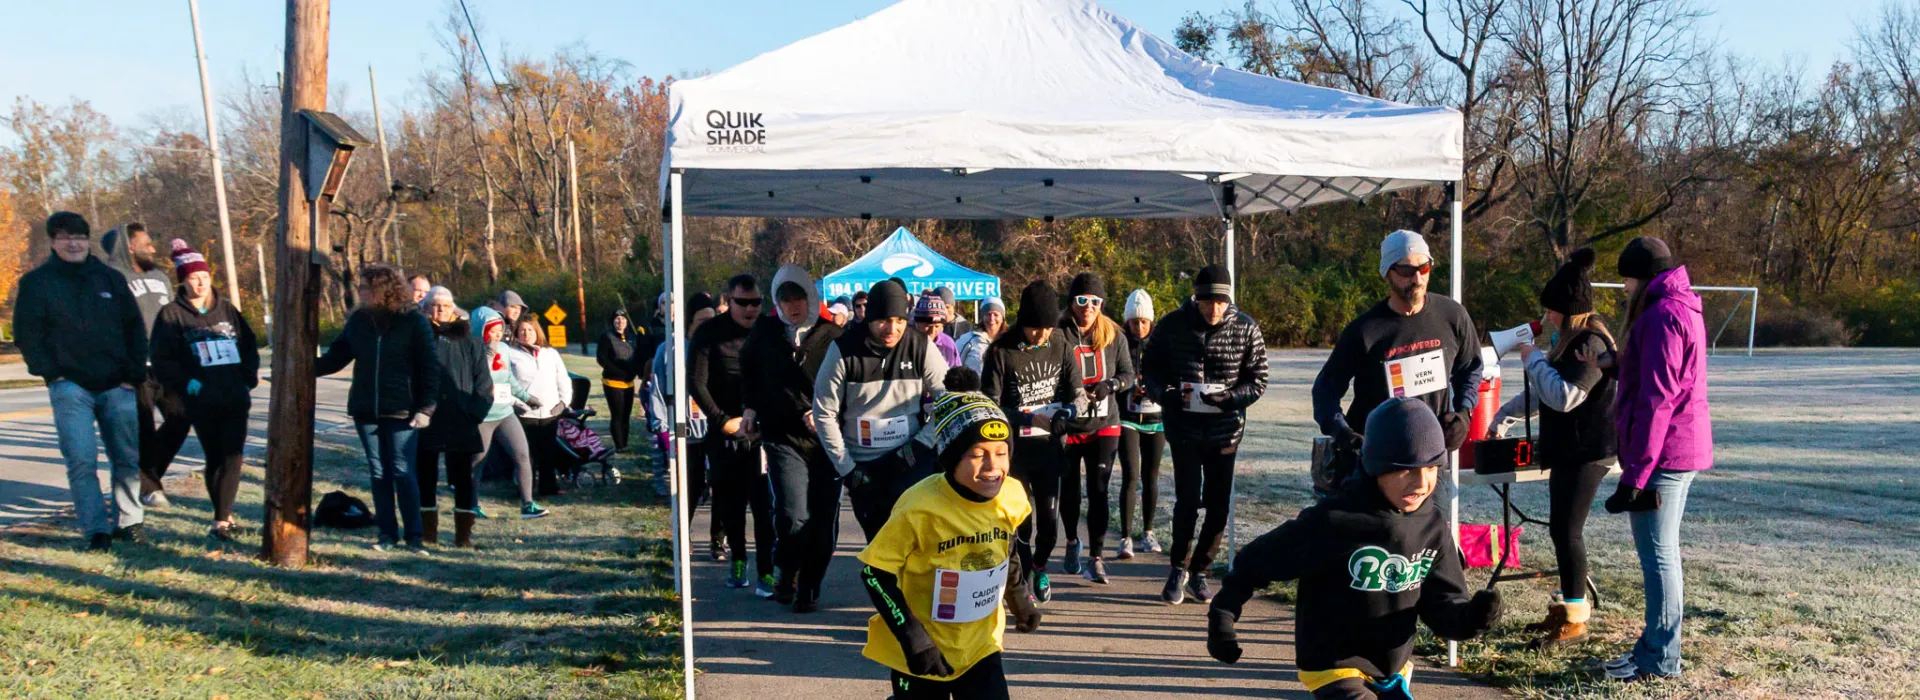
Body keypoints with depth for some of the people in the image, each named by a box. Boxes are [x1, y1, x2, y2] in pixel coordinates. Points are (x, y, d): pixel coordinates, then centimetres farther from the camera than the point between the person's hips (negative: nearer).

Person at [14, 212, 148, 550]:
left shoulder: (111, 279, 10)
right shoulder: (36, 282, 3)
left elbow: (135, 329, 12)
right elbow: (26, 334, 2)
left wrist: (134, 375, 3)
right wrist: (50, 372, -8)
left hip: (117, 386, 3)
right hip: (70, 386, -3)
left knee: (128, 458, 6)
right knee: (82, 461, -10)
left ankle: (127, 522, 18)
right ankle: (96, 531, -6)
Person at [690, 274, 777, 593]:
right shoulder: (709, 333, -3)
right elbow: (696, 382, -5)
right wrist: (723, 420, -8)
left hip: (761, 433, -1)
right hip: (724, 433, 1)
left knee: (764, 506, -6)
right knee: (729, 504, 10)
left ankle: (766, 572, -1)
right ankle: (738, 560, 29)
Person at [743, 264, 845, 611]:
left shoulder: (833, 336, -1)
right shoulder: (765, 332, 5)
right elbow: (748, 369, 25)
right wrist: (751, 407, 18)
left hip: (827, 439, 1)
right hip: (784, 438, 0)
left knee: (824, 522, 4)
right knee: (793, 517, -15)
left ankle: (809, 588, 22)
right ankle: (785, 574, 13)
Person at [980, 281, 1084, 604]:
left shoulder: (1061, 347, -2)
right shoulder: (1001, 352, -11)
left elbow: (1078, 394, 1)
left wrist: (1068, 411, -22)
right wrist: (1023, 418, -26)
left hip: (1049, 446, 3)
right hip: (1013, 448, -3)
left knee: (1049, 519, 7)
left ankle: (1039, 566, 36)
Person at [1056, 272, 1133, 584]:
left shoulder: (1113, 335, 0)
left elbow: (1128, 374, 6)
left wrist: (1110, 385, -14)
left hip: (1104, 425, 1)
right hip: (1068, 426, -1)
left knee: (1099, 491, -4)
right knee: (1070, 488, 14)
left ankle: (1096, 558, 3)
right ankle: (1072, 541, 40)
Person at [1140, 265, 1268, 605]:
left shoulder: (1246, 329, -4)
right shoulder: (1172, 325, -5)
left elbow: (1258, 379, 0)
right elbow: (1150, 367, 6)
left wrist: (1230, 398, -18)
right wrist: (1164, 393, -14)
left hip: (1225, 429, 2)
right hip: (1183, 427, -2)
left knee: (1219, 505, 5)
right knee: (1188, 498, -9)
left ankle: (1198, 571, 24)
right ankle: (1179, 568, 13)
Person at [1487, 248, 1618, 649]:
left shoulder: (1591, 343, -17)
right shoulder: (1569, 341, 15)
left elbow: (1564, 396, -24)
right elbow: (1542, 394, 26)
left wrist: (1535, 359, -14)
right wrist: (1504, 416, 26)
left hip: (1585, 453, -10)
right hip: (1566, 450, 10)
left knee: (1566, 530, -7)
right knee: (1562, 529, 12)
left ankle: (1575, 619, 2)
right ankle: (1569, 605, 21)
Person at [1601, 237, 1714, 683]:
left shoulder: (1662, 315, -16)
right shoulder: (1684, 308, 17)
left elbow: (1656, 399, -20)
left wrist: (1635, 473, -20)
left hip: (1661, 452, -10)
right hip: (1685, 448, 11)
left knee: (1657, 554, -5)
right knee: (1662, 552, 16)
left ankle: (1660, 660, 2)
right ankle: (1657, 645, 26)